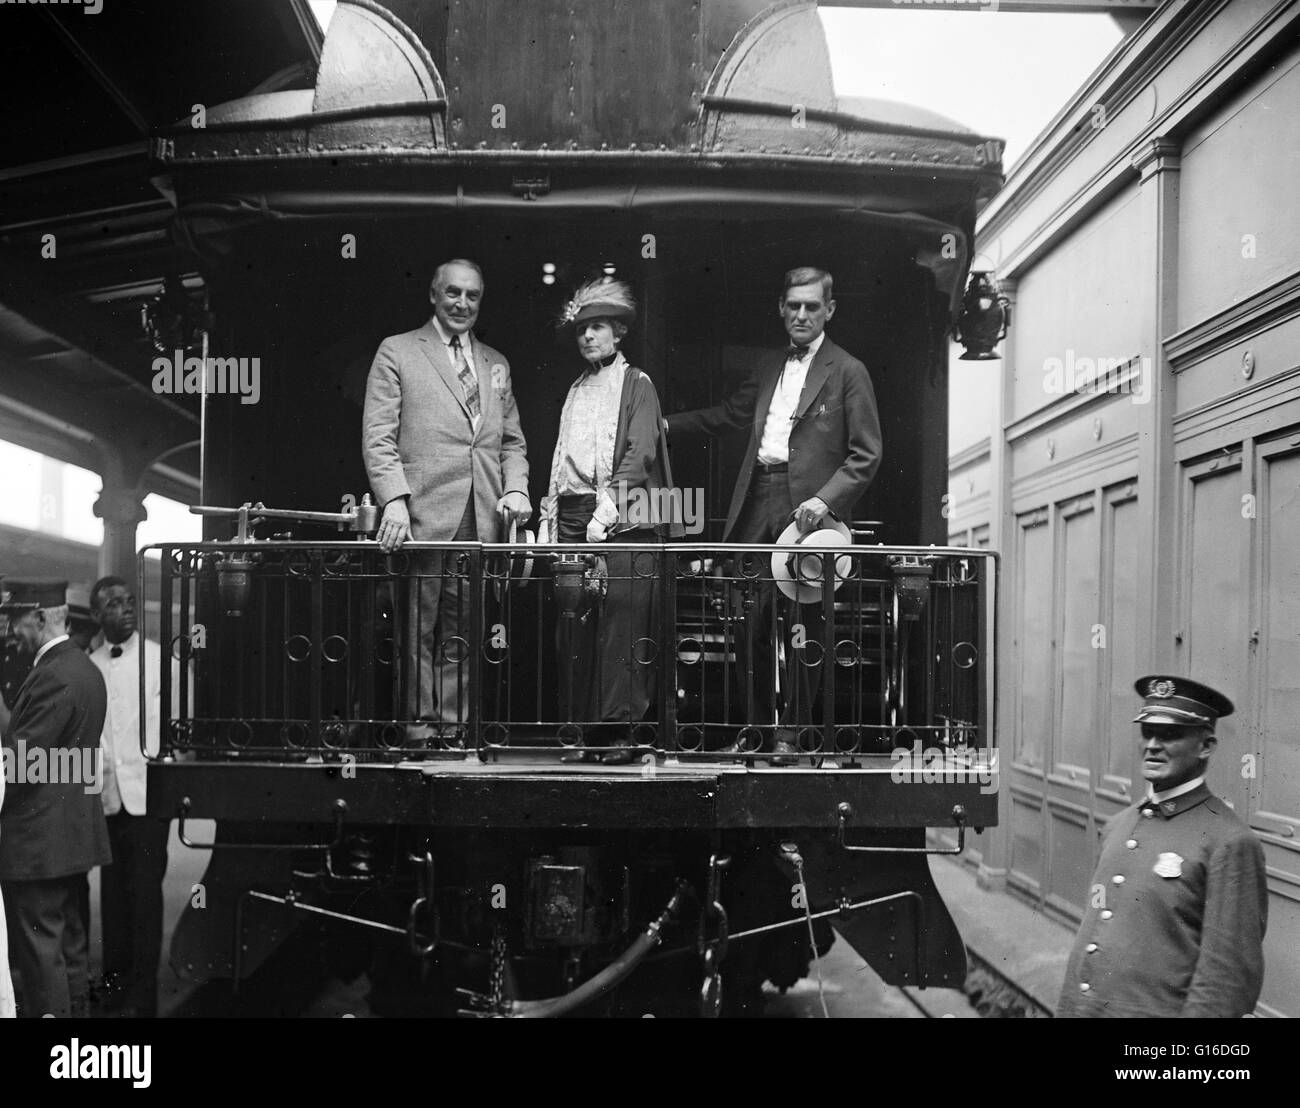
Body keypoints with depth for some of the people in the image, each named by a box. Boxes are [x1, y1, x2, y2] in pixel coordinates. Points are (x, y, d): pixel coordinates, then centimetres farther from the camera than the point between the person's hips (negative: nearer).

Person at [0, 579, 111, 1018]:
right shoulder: (86, 668, 11)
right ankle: (75, 1006, 27)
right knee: (68, 937, 18)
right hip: (75, 830, 10)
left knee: (39, 945, -2)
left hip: (39, 838, -10)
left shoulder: (52, 677, -20)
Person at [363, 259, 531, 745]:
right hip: (423, 517, -4)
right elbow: (378, 436, -2)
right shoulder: (396, 352, 6)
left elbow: (512, 441, 22)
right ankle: (418, 726, 5)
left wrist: (515, 489, 3)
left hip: (481, 520, 4)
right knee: (418, 628, -2)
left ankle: (454, 727, 10)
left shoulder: (496, 364, 20)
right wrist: (394, 500, -15)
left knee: (463, 631, 4)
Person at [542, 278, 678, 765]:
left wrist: (605, 514, -16)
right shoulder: (577, 390, 20)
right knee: (573, 628, 2)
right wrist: (552, 518, 9)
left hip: (620, 520, -6)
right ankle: (580, 730, 7)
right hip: (571, 516, 6)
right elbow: (559, 458, 19)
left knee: (620, 627, -8)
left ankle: (620, 731, -3)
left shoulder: (636, 385, 2)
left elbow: (639, 456, -8)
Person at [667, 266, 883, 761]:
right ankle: (757, 726, 20)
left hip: (806, 511, -5)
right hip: (758, 507, 5)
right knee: (751, 623, 7)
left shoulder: (848, 372, -1)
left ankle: (790, 732, 11)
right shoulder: (768, 367, 18)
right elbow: (731, 413, 28)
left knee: (800, 626, -1)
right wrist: (666, 423, 22)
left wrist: (825, 500, -16)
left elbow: (866, 454, -4)